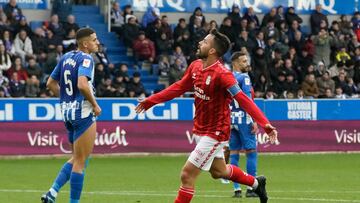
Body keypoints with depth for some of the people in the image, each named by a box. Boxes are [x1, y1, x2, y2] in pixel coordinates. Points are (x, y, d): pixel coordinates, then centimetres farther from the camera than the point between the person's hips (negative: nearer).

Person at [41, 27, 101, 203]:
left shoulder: (66, 57, 11)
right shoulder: (86, 58, -13)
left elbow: (51, 83, 16)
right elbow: (82, 84, -28)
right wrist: (95, 105, -15)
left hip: (67, 111, 8)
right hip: (83, 112, -8)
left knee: (76, 158, 19)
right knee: (80, 161, -1)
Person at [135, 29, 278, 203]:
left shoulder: (222, 74, -26)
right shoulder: (195, 66, -2)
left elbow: (244, 100, -32)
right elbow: (178, 88, 13)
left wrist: (265, 124, -41)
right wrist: (151, 101, 14)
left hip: (214, 133, -8)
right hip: (200, 129, 8)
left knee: (187, 175, -9)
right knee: (218, 171, 26)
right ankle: (256, 183, 48)